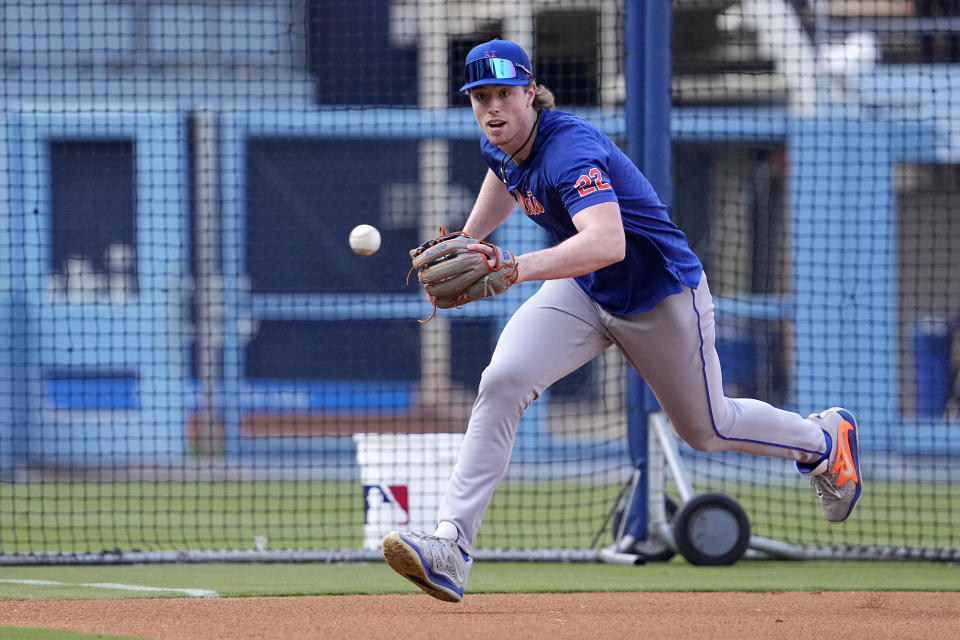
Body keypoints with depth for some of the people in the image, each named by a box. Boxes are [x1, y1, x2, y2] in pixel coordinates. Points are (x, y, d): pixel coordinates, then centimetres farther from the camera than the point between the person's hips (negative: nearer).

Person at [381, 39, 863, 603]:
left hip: (661, 297, -6)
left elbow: (607, 241, -53)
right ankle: (451, 547, -25)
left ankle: (825, 438, 46)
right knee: (502, 383, -20)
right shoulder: (499, 144, -9)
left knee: (706, 428, 15)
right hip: (582, 293, 6)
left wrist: (515, 270, -64)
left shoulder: (569, 149, -35)